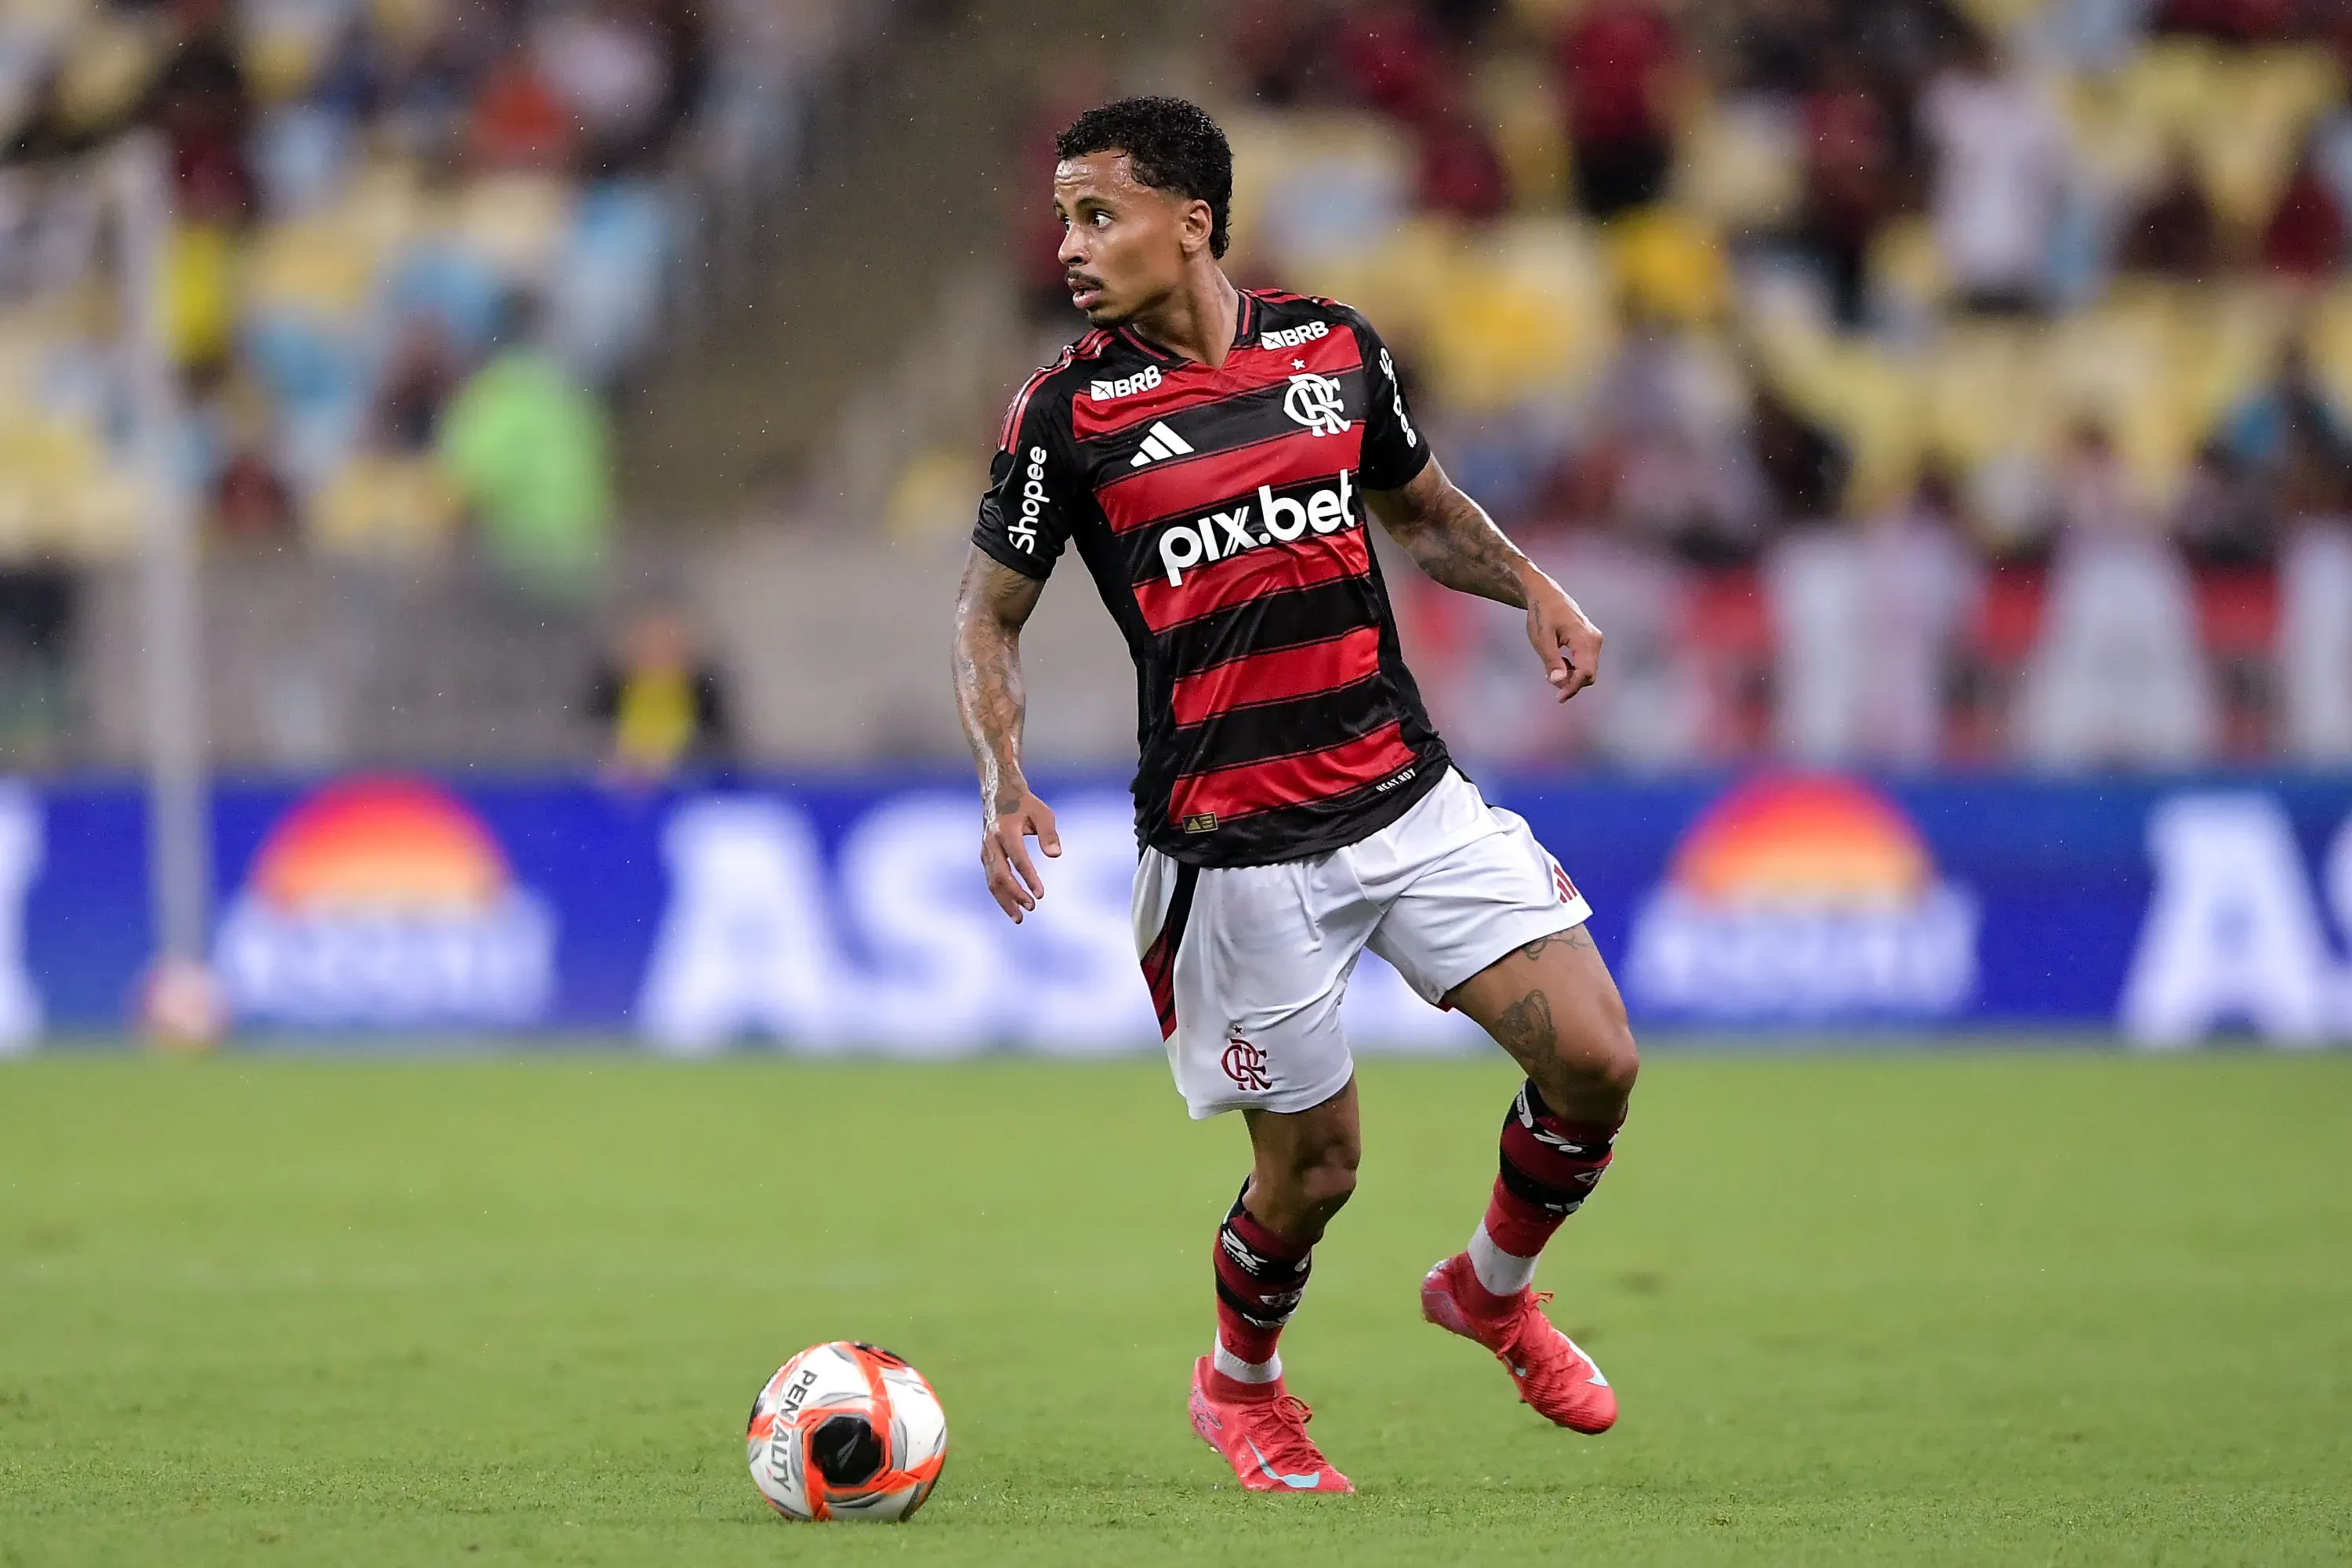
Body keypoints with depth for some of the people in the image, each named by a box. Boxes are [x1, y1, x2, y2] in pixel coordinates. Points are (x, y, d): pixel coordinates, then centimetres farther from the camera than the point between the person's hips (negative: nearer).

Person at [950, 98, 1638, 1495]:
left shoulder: (1335, 348, 4)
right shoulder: (1066, 413, -5)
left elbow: (1422, 508, 21)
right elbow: (989, 613, 4)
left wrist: (1530, 586, 2)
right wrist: (1004, 783, -12)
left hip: (1408, 793, 3)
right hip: (1232, 845, -3)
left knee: (1596, 1060, -7)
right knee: (1312, 1168, 0)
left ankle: (1495, 1287, 22)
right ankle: (1241, 1383, 32)